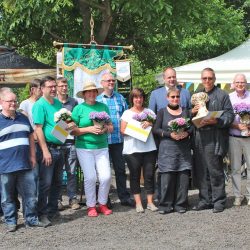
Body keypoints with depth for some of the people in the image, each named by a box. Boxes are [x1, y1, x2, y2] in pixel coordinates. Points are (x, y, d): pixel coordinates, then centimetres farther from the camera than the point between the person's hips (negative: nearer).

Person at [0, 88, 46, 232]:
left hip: (25, 165, 4)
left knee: (30, 194, 7)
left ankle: (32, 219, 19)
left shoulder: (23, 118, 11)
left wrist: (32, 156, 13)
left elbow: (31, 138, 18)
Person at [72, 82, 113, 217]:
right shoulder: (79, 108, 0)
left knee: (106, 177, -4)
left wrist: (105, 128, -9)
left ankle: (102, 204, 15)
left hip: (102, 147, 3)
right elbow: (73, 131, -4)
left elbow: (111, 127, 13)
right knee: (90, 177, -4)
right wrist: (89, 129, -15)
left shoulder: (103, 107, 10)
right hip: (84, 148, -3)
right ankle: (91, 206, 12)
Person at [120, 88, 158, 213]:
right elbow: (123, 130, -1)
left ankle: (150, 202, 9)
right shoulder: (127, 113, 7)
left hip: (149, 148, 2)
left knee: (149, 175, 1)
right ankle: (138, 202, 9)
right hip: (132, 149, -1)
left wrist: (150, 123, -11)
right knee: (135, 176, 3)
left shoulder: (149, 112, 13)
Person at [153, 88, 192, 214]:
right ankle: (165, 205, 4)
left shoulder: (185, 111, 15)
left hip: (184, 149, 3)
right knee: (167, 177, -6)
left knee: (183, 177, -1)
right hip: (167, 149, -2)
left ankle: (181, 204, 9)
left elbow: (192, 127, 12)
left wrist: (186, 133, -9)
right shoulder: (162, 112, 6)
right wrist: (170, 134, -13)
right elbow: (156, 129, -1)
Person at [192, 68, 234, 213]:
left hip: (214, 139, -5)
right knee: (201, 172, 8)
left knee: (215, 171, -3)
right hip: (199, 138, 5)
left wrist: (215, 121, -19)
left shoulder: (222, 95, 2)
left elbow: (229, 116, -5)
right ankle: (205, 200, 17)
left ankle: (219, 201, 7)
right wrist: (192, 112, 0)